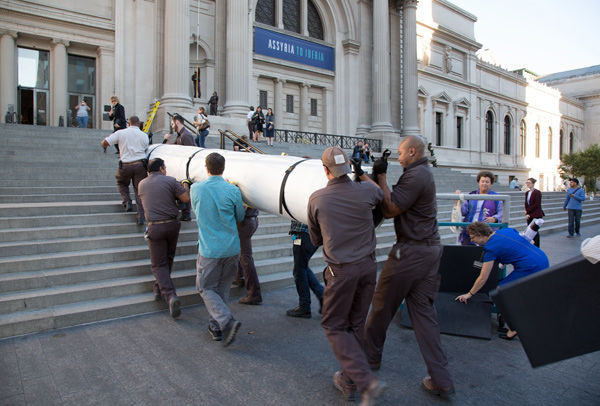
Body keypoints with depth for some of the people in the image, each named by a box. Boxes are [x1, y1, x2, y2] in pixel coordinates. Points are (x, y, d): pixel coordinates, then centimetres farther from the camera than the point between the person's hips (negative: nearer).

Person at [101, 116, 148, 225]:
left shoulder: (120, 133, 0)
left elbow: (104, 142, 0)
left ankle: (127, 202, 8)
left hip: (125, 165, -1)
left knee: (122, 183, 29)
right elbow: (145, 150, 6)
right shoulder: (144, 135, 5)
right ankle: (141, 216, -1)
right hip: (140, 165, 1)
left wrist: (105, 147, 23)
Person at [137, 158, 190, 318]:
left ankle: (170, 296, -13)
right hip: (172, 225, 0)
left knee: (159, 264, 4)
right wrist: (185, 185, 14)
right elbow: (186, 198, -6)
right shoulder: (170, 181, -3)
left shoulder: (142, 184, 7)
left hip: (154, 227, 0)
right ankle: (159, 289, 35)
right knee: (168, 260, 21)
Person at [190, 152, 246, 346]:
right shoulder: (232, 191, -10)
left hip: (209, 250, -1)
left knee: (206, 288, 11)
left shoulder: (195, 189, -6)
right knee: (222, 288, 18)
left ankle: (227, 321, -9)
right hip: (232, 249, 2)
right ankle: (216, 326, 27)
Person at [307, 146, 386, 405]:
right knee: (356, 325, 17)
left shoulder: (316, 199, -9)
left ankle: (367, 381, 0)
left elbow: (315, 240, 5)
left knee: (334, 326, 12)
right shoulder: (367, 190, -6)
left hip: (341, 271, -3)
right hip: (368, 266, 4)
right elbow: (385, 198, 19)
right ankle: (349, 382, 32)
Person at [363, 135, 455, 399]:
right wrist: (377, 179, 5)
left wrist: (381, 177, -12)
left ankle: (371, 356, 29)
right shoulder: (425, 172, 16)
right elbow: (397, 201, 13)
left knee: (382, 305, 9)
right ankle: (440, 380, 12)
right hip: (431, 248, 10)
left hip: (410, 252, -9)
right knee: (423, 310, 10)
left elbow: (390, 209, -17)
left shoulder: (415, 176, -16)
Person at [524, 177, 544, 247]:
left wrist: (527, 211, -11)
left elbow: (536, 205, -14)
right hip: (529, 215, 7)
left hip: (536, 215, -7)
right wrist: (527, 213, -3)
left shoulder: (537, 192, -10)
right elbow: (526, 204, 10)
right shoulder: (527, 193, 12)